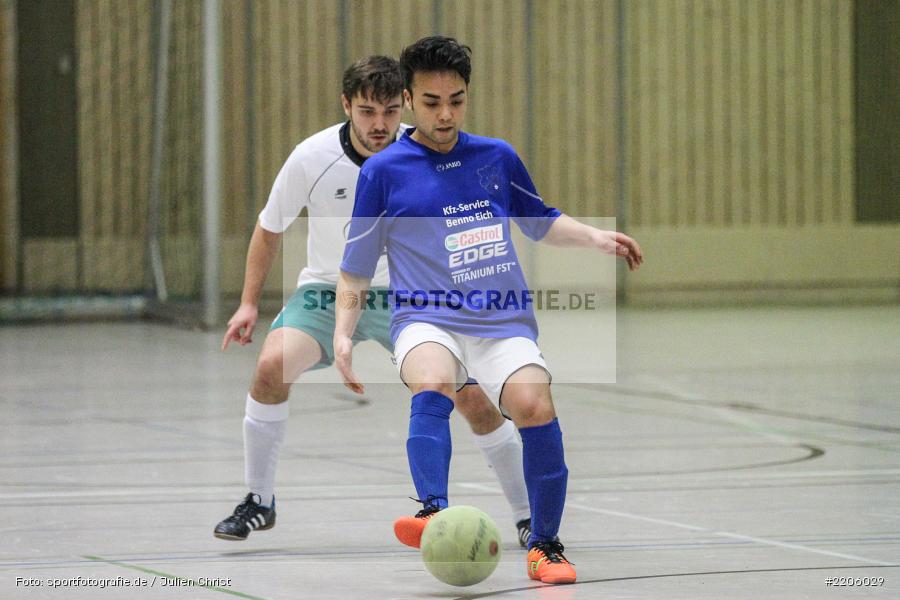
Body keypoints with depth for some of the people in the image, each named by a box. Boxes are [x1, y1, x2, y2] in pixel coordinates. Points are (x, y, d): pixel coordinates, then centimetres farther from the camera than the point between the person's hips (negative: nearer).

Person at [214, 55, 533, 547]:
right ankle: (258, 503, -9)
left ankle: (527, 518, 3)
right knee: (272, 365, -27)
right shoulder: (312, 158, -16)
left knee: (473, 395, -15)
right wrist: (248, 304, -2)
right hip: (328, 291, 0)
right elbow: (270, 228, 1)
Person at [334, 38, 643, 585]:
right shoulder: (384, 170, 5)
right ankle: (435, 515, -52)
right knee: (432, 386, -36)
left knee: (536, 404, -24)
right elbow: (356, 268, 11)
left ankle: (545, 546, -9)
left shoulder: (498, 157, 13)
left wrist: (596, 237, 12)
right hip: (428, 318, -2)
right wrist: (344, 333, -1)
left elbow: (541, 222, 28)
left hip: (505, 320, 2)